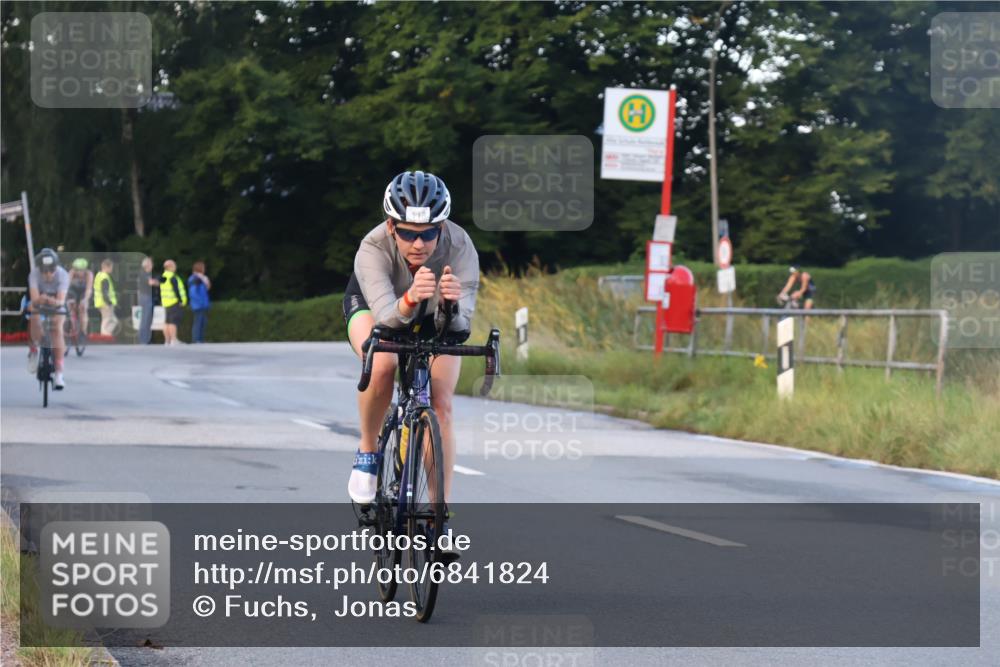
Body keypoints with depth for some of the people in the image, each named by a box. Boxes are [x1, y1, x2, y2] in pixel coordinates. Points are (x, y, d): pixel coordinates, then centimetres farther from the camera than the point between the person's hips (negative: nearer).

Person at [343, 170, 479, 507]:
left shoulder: (460, 247, -36)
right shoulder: (373, 248, -38)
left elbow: (461, 327, -42)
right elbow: (387, 317, -49)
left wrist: (451, 306, -63)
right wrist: (410, 299, -70)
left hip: (434, 317, 2)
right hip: (372, 303, -2)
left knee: (441, 405, -14)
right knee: (381, 366, -33)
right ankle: (367, 452, -9)